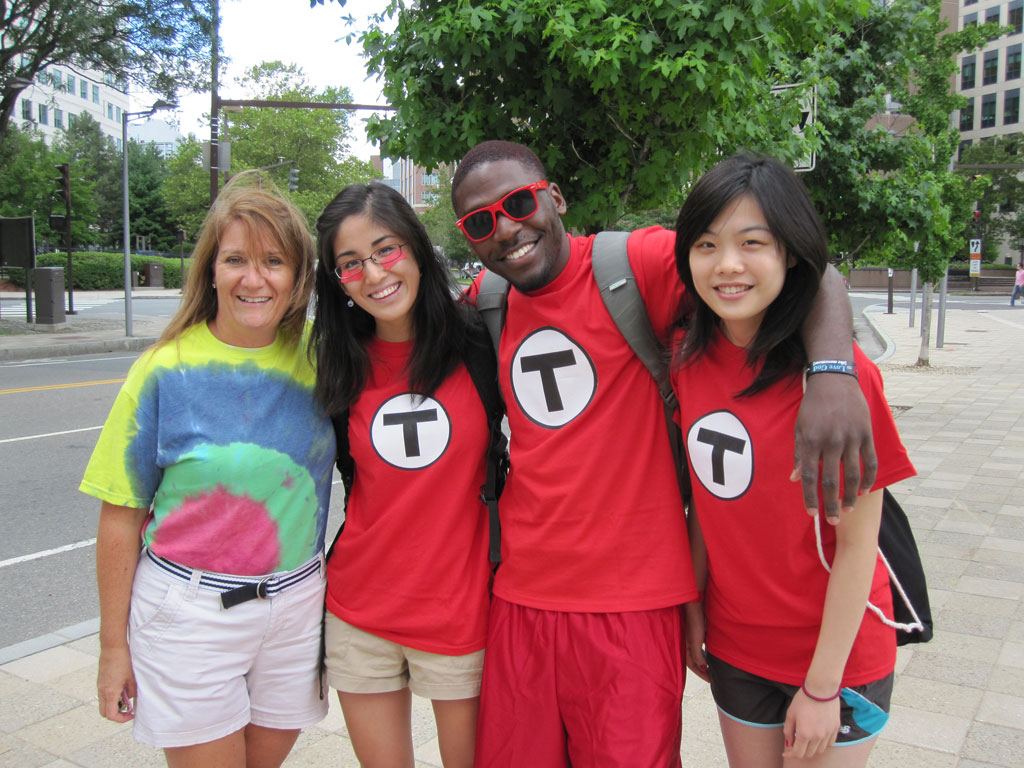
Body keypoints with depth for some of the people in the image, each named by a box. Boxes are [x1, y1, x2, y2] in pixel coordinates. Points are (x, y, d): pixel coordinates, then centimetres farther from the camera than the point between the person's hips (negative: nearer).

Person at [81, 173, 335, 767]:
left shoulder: (317, 355, -4)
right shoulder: (168, 369, -11)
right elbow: (121, 516, -6)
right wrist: (114, 646, -3)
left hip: (297, 604, 3)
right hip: (189, 611, -3)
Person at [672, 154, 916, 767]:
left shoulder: (840, 373, -21)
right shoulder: (689, 357, -5)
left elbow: (857, 544, -16)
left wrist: (822, 686, -13)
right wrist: (693, 605, 3)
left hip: (835, 653, -4)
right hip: (735, 647, 5)